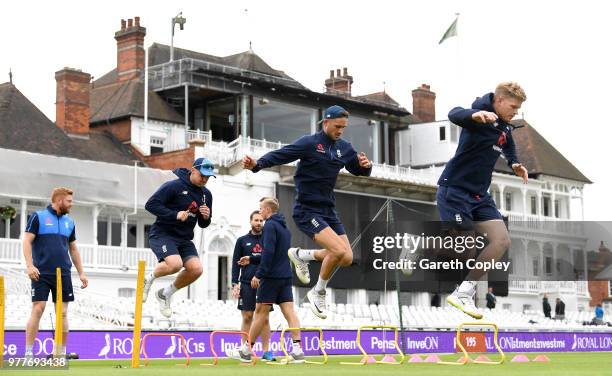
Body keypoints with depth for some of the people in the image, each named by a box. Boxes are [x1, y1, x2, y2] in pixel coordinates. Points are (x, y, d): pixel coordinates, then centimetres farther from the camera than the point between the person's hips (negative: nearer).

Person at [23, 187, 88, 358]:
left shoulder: (69, 222, 15)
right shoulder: (38, 217, 0)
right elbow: (27, 241, -5)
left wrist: (81, 273, 17)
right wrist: (30, 265, -17)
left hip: (63, 274, 4)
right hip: (41, 273, -4)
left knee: (63, 313, 2)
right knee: (37, 310, -8)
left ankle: (61, 352, 8)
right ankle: (28, 352, -3)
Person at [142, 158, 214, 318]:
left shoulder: (206, 195, 9)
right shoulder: (174, 186, -12)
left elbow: (203, 224, 18)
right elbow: (150, 204, -16)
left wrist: (206, 217, -6)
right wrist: (175, 215, -24)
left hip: (184, 239, 7)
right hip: (162, 234, -7)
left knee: (196, 268, -15)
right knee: (175, 263, -31)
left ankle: (165, 293, 9)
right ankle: (149, 278, 2)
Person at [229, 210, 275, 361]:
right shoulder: (242, 240, 9)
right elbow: (235, 263, 5)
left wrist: (251, 259, -10)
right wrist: (235, 283, -4)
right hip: (247, 284, -1)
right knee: (247, 317, -1)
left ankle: (266, 351, 1)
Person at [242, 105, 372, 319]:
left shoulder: (344, 148, 9)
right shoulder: (309, 144, -11)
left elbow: (359, 171, 22)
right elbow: (280, 155, -17)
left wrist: (365, 165, -2)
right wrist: (257, 164, -35)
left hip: (328, 211, 7)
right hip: (307, 211, -7)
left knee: (346, 258, 1)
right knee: (339, 250, -22)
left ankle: (301, 255, 23)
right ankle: (318, 293, 1)